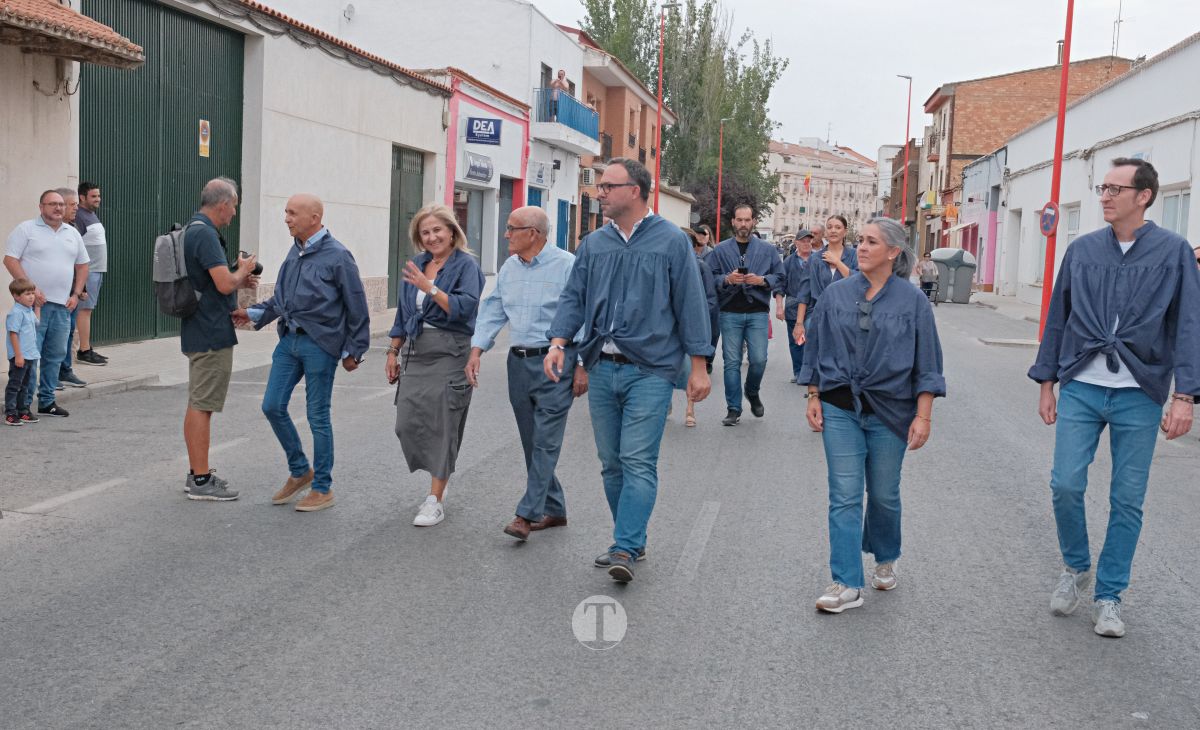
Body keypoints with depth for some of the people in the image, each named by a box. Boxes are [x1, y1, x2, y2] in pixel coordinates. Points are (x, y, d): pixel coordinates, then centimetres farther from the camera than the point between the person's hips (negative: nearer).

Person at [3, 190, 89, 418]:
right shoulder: (26, 229, -1)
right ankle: (24, 403, 0)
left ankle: (47, 402, 17)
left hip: (62, 305, 6)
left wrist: (76, 294, 9)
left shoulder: (72, 234, 15)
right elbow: (10, 260, -7)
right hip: (34, 303, -6)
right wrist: (31, 289, -15)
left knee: (56, 354, 9)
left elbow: (82, 266, 21)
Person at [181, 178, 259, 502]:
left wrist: (240, 281, 18)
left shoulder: (193, 230, 14)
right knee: (202, 406, -6)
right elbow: (224, 283, -25)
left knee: (197, 405, 14)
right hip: (212, 334, -10)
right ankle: (201, 482, -1)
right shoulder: (205, 234, -18)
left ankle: (197, 474, 22)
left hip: (199, 332, 10)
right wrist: (244, 269, -5)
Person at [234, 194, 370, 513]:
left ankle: (322, 489, 14)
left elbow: (357, 307, -8)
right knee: (272, 406, 6)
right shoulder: (295, 252, 11)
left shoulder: (337, 255, -11)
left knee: (318, 417, 1)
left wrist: (354, 351, -6)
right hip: (289, 340, 7)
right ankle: (300, 471, 25)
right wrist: (253, 313, 10)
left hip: (319, 345, -7)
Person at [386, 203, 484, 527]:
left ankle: (435, 500, 5)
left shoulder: (465, 265, -5)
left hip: (449, 355, -6)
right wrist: (393, 351, 18)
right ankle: (438, 480, 24)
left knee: (441, 426, -4)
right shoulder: (417, 265, 13)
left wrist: (430, 288, -23)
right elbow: (403, 313, 20)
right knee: (407, 424, 2)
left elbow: (465, 308, -19)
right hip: (415, 354, 6)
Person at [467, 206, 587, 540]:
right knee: (532, 442, 12)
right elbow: (493, 310, 11)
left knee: (545, 442, -8)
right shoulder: (509, 268, 11)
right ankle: (553, 510, 23)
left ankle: (527, 514, -7)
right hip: (519, 362, 8)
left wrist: (583, 366, -14)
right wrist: (476, 350, -1)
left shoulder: (567, 265, -10)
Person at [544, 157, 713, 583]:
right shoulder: (594, 245, 12)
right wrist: (558, 342, -7)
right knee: (611, 463, 10)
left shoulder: (671, 241, -1)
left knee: (638, 462, -10)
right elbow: (574, 297, 10)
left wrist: (699, 365, -4)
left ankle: (625, 550, -11)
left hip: (650, 371, -5)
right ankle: (632, 540, 22)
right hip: (602, 370, 6)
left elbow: (690, 304, -1)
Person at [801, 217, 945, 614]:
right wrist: (814, 398, 4)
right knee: (844, 497, -3)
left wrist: (923, 416, -6)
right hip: (840, 409, 1)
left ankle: (885, 560, 38)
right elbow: (816, 349, 9)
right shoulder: (836, 294, 2)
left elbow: (926, 364, -1)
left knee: (884, 494, 12)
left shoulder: (912, 301, -2)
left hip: (889, 413, -1)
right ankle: (848, 584, 0)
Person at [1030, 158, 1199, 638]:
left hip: (1139, 395, -2)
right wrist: (1046, 382, 10)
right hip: (1081, 387, 2)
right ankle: (1075, 567, 22)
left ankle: (1108, 596, 18)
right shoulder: (1082, 250, 6)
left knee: (1127, 500, 4)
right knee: (1065, 485, -4)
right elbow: (1057, 318, 11)